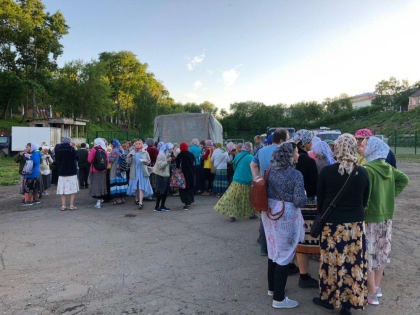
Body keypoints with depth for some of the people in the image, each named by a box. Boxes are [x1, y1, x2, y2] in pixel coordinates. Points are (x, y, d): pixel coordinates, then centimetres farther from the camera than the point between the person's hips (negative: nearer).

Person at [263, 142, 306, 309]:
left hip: (269, 212, 7)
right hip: (286, 215, -7)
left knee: (273, 251, 21)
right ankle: (278, 298, 14)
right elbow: (300, 201, -18)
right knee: (284, 255, 4)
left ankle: (272, 288, 37)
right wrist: (304, 196, 2)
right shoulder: (295, 174, -16)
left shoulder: (271, 171, 2)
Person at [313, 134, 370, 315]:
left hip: (332, 225, -2)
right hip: (356, 225, 2)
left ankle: (329, 299, 29)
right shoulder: (363, 173, -6)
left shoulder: (326, 171, -13)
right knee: (353, 263, 13)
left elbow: (319, 199, -3)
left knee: (331, 261, 11)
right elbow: (365, 201, 4)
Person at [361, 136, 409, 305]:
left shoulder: (367, 169, -19)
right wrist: (392, 195, 13)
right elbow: (404, 179, 16)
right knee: (381, 252, 18)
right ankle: (377, 287, 33)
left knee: (368, 255, 4)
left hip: (370, 218, -8)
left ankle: (372, 294, 14)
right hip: (387, 217, 8)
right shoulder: (388, 168, 4)